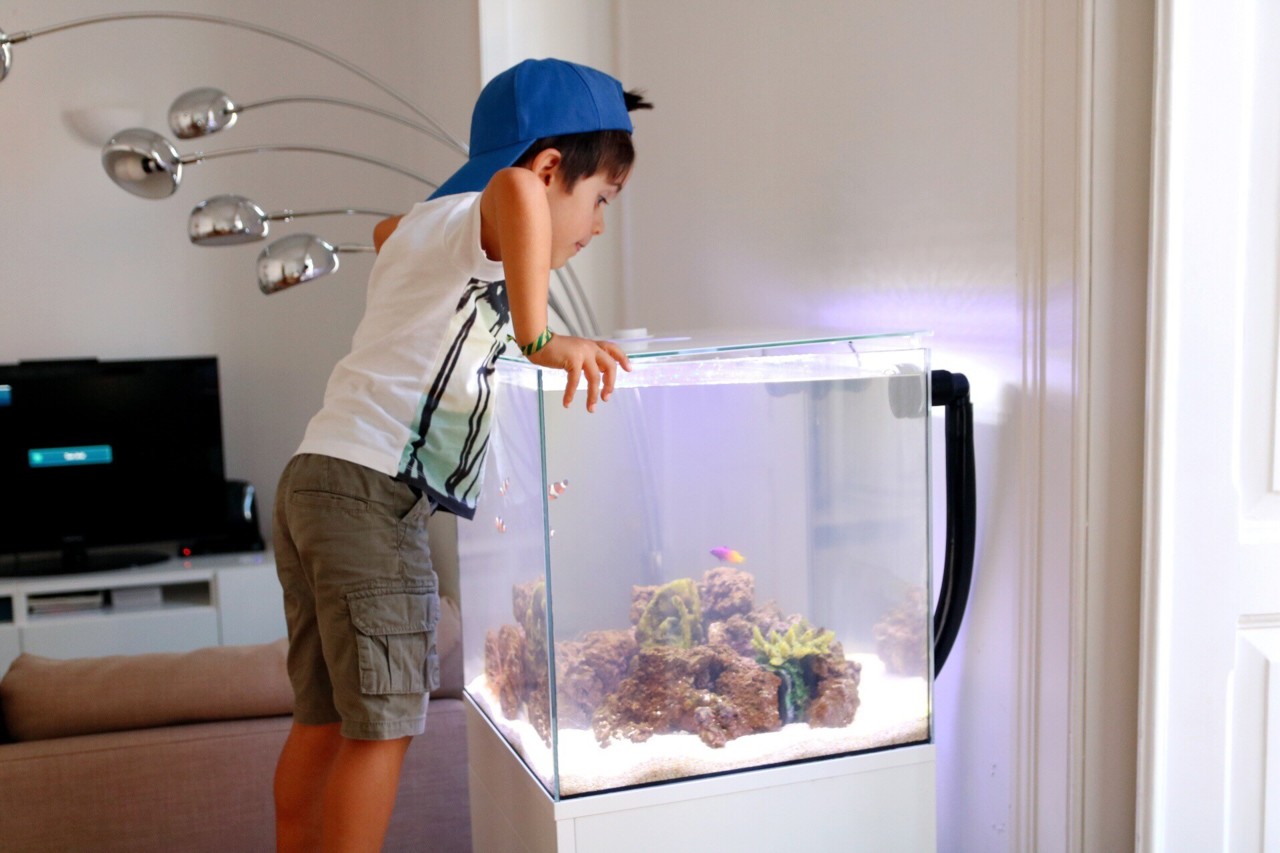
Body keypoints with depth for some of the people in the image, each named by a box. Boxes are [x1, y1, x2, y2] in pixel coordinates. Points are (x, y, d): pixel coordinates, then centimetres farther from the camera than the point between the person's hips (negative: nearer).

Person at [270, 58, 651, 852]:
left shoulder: (422, 222, 20)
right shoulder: (477, 221, -8)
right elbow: (515, 187, -35)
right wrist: (539, 339, -34)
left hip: (313, 479, 9)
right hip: (373, 491, -9)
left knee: (325, 718, 15)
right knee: (384, 725, -2)